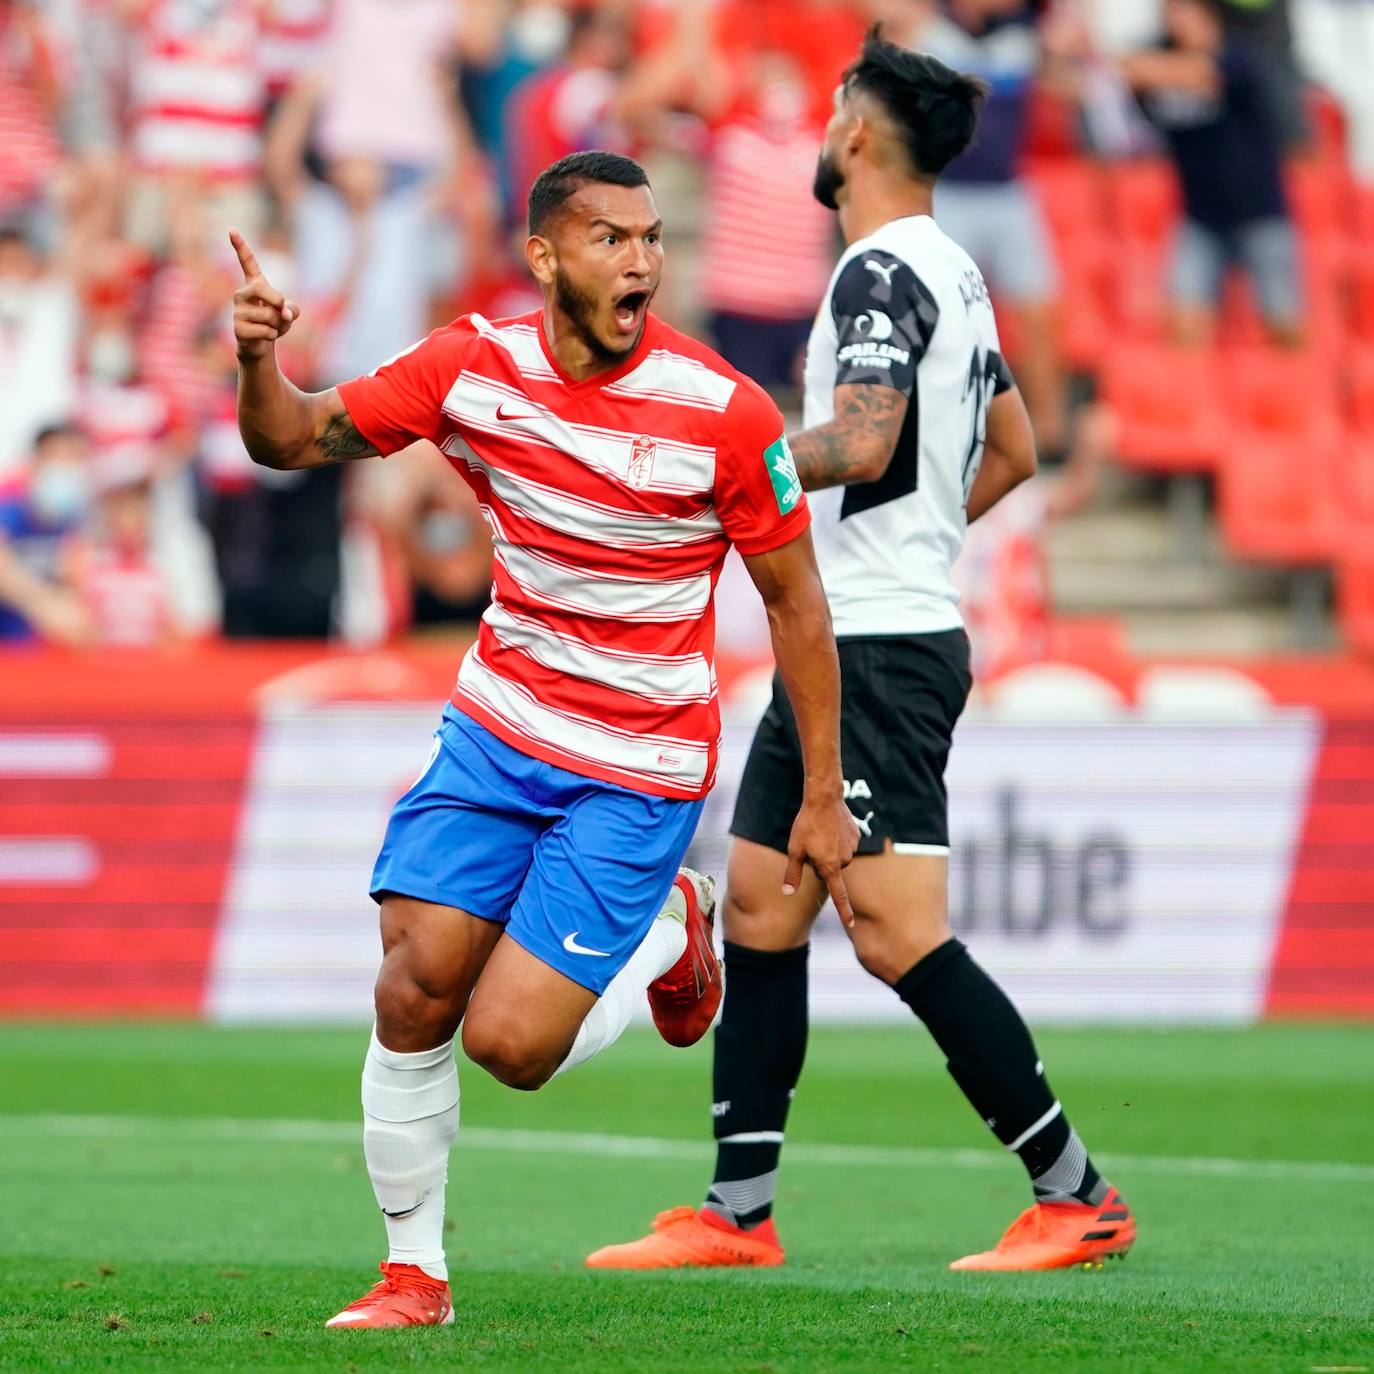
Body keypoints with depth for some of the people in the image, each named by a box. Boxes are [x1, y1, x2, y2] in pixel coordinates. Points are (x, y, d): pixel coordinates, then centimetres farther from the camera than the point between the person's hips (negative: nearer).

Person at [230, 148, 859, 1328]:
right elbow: (294, 439, 3)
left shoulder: (723, 412, -16)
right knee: (414, 991, -8)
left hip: (638, 773, -4)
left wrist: (824, 796, -3)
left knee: (510, 1042, -12)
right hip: (497, 728, 4)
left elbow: (796, 599, -6)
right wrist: (258, 360, -20)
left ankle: (668, 938, 20)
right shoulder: (475, 364, -7)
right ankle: (414, 1274, 12)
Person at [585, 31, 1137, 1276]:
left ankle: (1075, 1196, -8)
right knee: (758, 907, 10)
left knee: (898, 934, -11)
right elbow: (1013, 451, 26)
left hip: (877, 649, -10)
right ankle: (738, 1213, 12)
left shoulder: (883, 272, -13)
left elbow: (861, 443, -26)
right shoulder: (954, 272, 16)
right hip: (846, 645, 10)